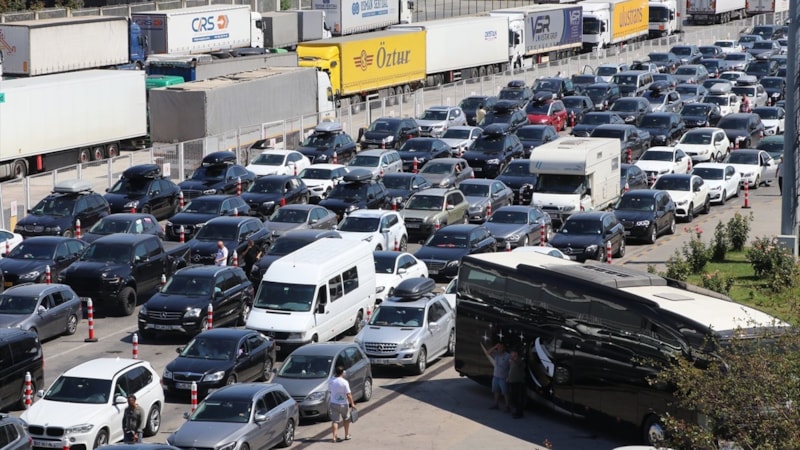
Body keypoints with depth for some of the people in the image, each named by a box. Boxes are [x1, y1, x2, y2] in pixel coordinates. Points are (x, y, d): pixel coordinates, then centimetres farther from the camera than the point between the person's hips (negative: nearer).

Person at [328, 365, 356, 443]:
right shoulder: (344, 382, -17)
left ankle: (335, 436, -8)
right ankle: (347, 435, 26)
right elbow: (348, 395, -16)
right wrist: (352, 403, -6)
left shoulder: (331, 382, -2)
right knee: (346, 419, 18)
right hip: (343, 404, -3)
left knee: (334, 420, 3)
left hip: (333, 403, 3)